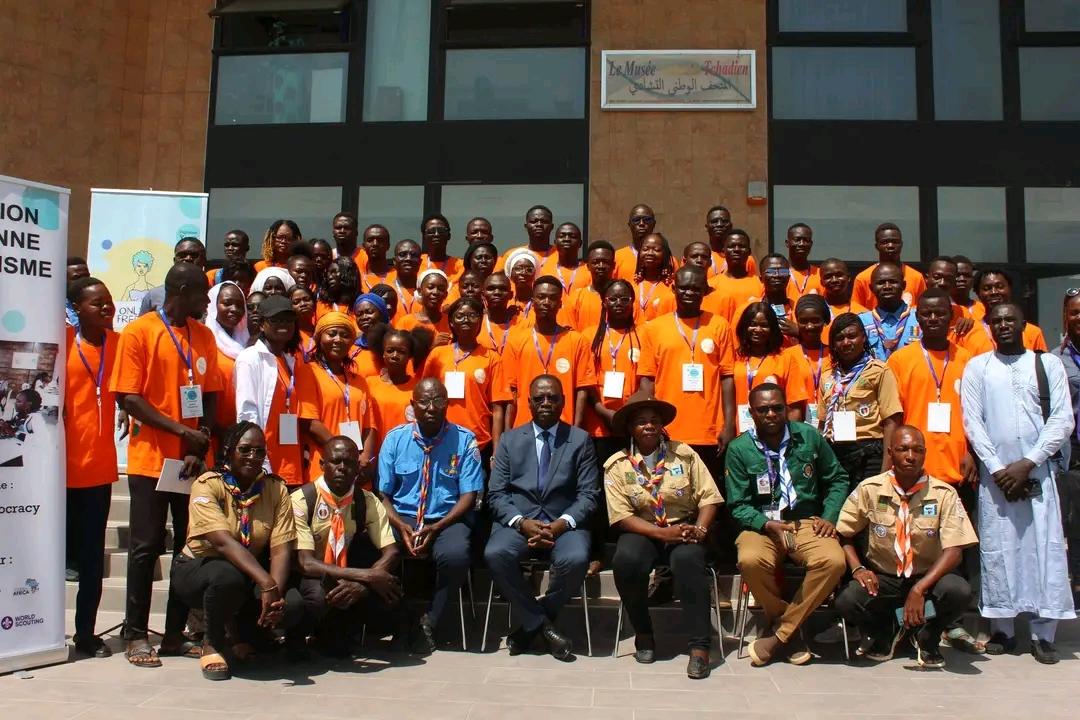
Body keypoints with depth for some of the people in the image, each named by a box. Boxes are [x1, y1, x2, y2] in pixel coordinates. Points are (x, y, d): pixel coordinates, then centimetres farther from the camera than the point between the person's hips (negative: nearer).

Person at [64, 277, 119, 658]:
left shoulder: (118, 343, 5)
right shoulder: (63, 341, -3)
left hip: (100, 466, 3)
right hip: (66, 465, -2)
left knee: (92, 556, 8)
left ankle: (86, 633, 17)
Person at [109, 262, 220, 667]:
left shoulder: (204, 336, 10)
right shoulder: (138, 332, -4)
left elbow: (211, 395, 9)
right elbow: (128, 398, -9)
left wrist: (200, 447, -4)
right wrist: (180, 431, -15)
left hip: (193, 461, 5)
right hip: (151, 459, -5)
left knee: (191, 545, 6)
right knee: (146, 546, 1)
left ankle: (175, 633, 16)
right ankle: (137, 636, 11)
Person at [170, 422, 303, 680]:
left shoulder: (276, 489, -6)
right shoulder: (207, 485, -17)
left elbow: (281, 549, -14)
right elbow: (223, 542, -31)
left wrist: (276, 594, -32)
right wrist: (267, 584, -42)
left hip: (250, 576, 3)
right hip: (199, 568, -3)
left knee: (293, 604, -24)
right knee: (227, 576, -38)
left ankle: (245, 634, 11)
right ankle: (212, 643, -6)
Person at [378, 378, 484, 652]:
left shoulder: (464, 440, -2)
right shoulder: (395, 438, 3)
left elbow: (468, 496, -3)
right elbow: (382, 494, 3)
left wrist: (435, 528, -16)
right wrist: (401, 526, -16)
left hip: (447, 519, -1)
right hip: (402, 518, 2)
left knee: (455, 555, -34)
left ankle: (430, 621, -7)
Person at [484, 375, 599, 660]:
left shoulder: (580, 439, 8)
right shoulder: (509, 439, 12)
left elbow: (588, 495, 1)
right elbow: (496, 494, 4)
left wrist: (562, 523, -17)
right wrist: (522, 522, -15)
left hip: (564, 523, -1)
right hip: (518, 521, 1)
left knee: (576, 559, -33)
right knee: (495, 555, -31)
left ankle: (531, 624, -6)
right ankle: (543, 625, -11)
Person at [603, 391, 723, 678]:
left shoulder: (684, 453, 3)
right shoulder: (616, 465, 0)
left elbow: (709, 497, 0)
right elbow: (621, 515, -9)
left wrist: (699, 529, -19)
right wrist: (662, 533, -20)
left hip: (684, 530, 0)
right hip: (642, 532, 0)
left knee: (688, 559, -33)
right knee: (626, 560, -32)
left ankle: (700, 645, -26)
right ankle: (643, 632, -7)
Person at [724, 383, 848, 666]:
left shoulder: (809, 436, 4)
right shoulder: (739, 449, -2)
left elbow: (837, 480, 14)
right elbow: (738, 505, -2)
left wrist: (829, 517, -1)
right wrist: (768, 525, -19)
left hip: (806, 523, 2)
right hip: (761, 525, -1)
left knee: (833, 561, -30)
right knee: (750, 561, -35)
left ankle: (779, 636, -15)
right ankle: (791, 631, -7)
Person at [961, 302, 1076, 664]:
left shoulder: (1048, 363, 7)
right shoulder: (977, 366, 8)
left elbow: (1063, 419, 1)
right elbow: (972, 421, 2)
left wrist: (1027, 464, -8)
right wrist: (997, 468, -7)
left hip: (1038, 471, 0)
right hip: (995, 472, 0)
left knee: (1045, 549, -3)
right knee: (997, 550, 0)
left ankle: (1043, 634, 5)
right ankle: (1002, 629, 10)